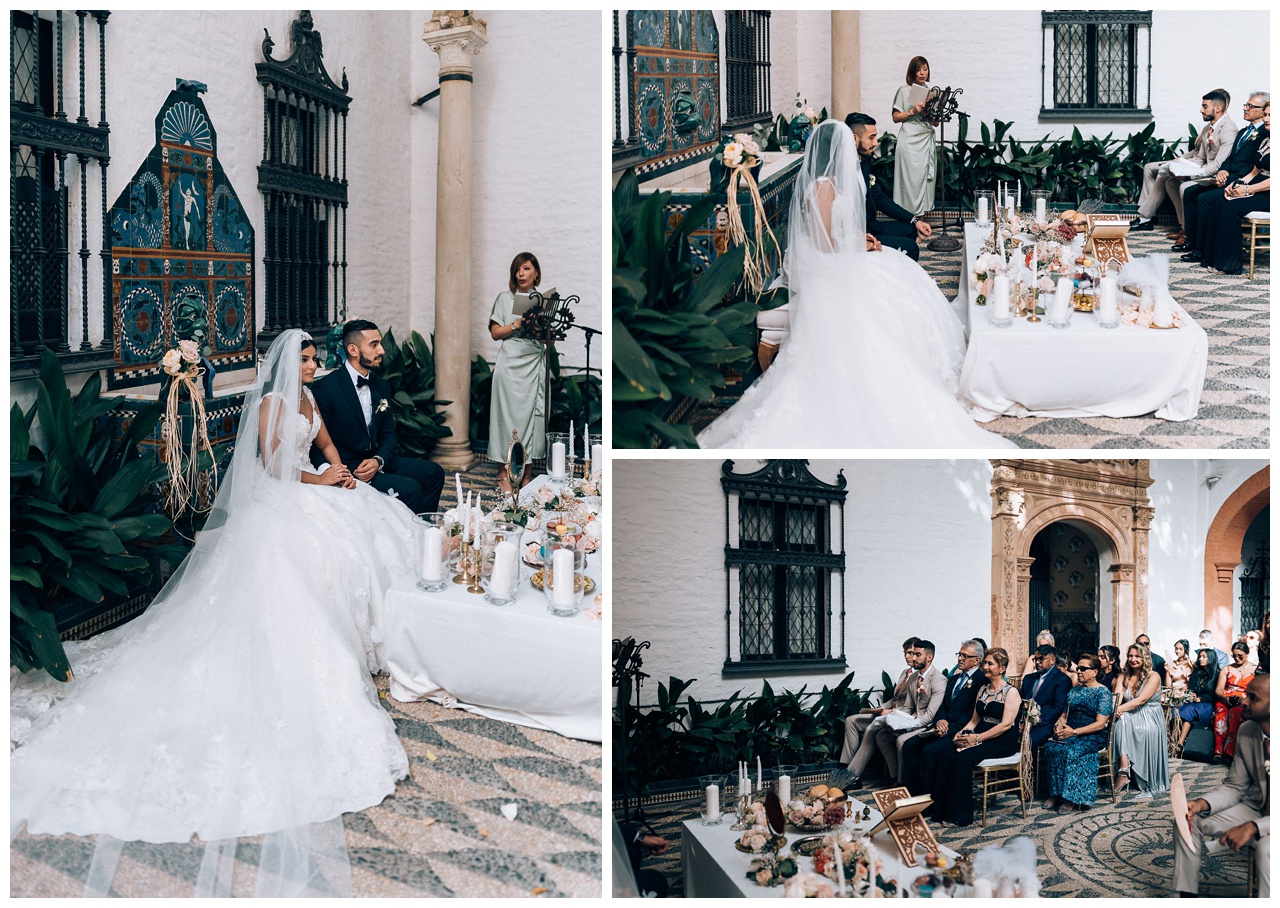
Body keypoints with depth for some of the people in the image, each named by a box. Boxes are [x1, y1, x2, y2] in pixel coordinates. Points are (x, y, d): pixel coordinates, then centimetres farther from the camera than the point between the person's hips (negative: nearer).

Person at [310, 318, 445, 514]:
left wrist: (378, 460, -11)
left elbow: (389, 434, 11)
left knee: (433, 473, 0)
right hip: (346, 469, -8)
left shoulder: (381, 386, 10)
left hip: (375, 462, 8)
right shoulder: (326, 388, -13)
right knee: (409, 489, -23)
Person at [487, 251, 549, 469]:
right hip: (511, 363, -1)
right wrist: (517, 325, -9)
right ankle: (507, 458, 2)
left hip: (535, 365, 1)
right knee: (510, 412, -3)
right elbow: (495, 333, 5)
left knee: (534, 412, -3)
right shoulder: (505, 298, 9)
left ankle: (531, 457, 2)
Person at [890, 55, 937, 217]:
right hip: (910, 141, -5)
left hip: (927, 140, 5)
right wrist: (912, 111, -13)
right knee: (911, 180, -9)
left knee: (927, 179, 1)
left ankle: (921, 215, 5)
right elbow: (896, 117, 0)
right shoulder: (904, 90, 3)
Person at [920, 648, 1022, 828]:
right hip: (980, 737, 7)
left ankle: (960, 815, -25)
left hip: (1002, 742, -7)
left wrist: (977, 738, -20)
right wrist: (962, 733, -3)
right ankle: (936, 806, -15)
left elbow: (1006, 724, -16)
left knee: (962, 757, -33)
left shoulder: (1011, 692, -6)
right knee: (934, 752, -15)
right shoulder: (983, 689, 18)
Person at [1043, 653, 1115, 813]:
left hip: (1093, 737, -6)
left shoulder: (1103, 692, -2)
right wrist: (1059, 725, -7)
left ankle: (1069, 797, -25)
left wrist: (1074, 732, -19)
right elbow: (1064, 714, 18)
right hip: (1070, 733, 6)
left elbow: (1100, 724, -11)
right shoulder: (1074, 690, 18)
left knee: (1070, 751, -34)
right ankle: (1055, 794, -22)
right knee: (1050, 746, -25)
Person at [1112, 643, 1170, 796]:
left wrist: (1120, 709, -31)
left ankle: (1149, 784, -29)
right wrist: (1112, 709, -31)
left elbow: (1141, 700, -17)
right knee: (1120, 720, -33)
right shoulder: (1123, 677, 12)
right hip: (1131, 717, 3)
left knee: (1147, 731, -36)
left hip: (1150, 718, -3)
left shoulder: (1153, 677, -3)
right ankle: (1123, 769, -46)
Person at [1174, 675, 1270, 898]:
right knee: (1189, 820, -3)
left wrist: (1253, 827, -34)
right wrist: (1202, 804, -14)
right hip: (1259, 808, 7)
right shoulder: (1247, 731, -4)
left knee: (1266, 847, -38)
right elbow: (1234, 787, 6)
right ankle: (1187, 896, 3)